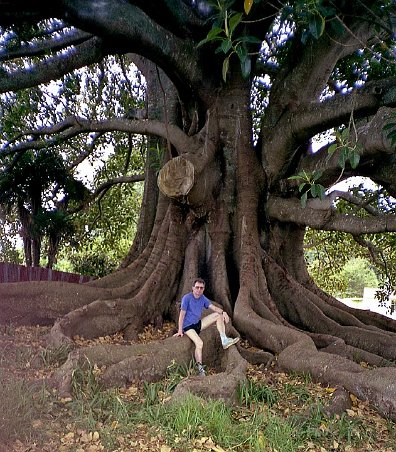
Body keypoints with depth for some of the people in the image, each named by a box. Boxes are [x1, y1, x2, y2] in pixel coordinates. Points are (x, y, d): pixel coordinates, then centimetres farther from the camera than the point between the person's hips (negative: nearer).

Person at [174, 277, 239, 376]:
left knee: (218, 315, -2)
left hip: (198, 324, 7)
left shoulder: (203, 298, 5)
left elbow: (213, 307, 0)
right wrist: (180, 330, -18)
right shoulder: (187, 298, -14)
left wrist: (223, 312, -20)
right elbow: (182, 314, -15)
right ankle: (200, 369, -19)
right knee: (199, 343, -31)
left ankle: (224, 340, -7)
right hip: (188, 326, -7)